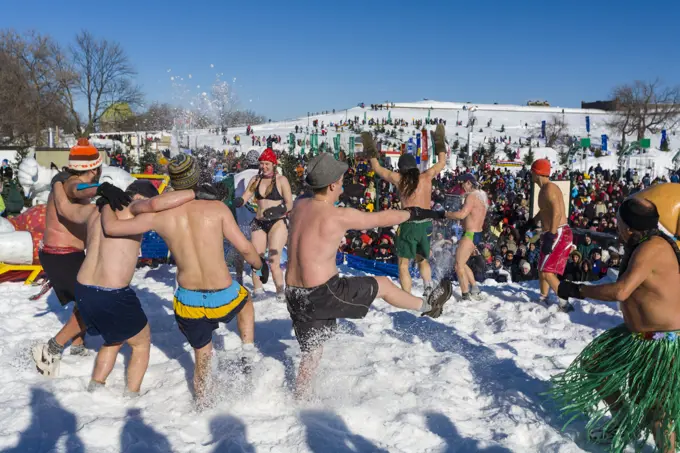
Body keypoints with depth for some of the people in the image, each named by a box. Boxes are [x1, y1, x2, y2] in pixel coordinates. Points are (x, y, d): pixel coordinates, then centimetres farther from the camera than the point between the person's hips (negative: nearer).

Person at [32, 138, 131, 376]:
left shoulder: (66, 183, 12)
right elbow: (78, 190, -46)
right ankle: (51, 349, -4)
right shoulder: (72, 183, -19)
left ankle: (78, 346, 39)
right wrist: (103, 188, -66)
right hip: (64, 257, -10)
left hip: (55, 254, 10)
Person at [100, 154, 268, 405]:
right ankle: (248, 355, 25)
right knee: (245, 302, 35)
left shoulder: (161, 215, -7)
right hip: (224, 299, -1)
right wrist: (260, 265, 12)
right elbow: (245, 248, -9)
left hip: (189, 304, 2)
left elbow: (111, 227, -5)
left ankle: (202, 403, 37)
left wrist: (106, 203, 16)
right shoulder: (217, 208, -11)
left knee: (202, 356, 26)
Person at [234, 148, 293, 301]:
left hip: (278, 223, -5)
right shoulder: (256, 180, 8)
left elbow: (290, 204, -7)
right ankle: (257, 290, 24)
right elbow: (244, 198, 3)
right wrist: (239, 201, -20)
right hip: (259, 224, 5)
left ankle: (280, 293, 5)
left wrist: (279, 210, -27)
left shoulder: (281, 180, -5)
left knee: (273, 263, -11)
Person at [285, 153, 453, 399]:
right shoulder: (340, 216, -16)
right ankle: (427, 306, 34)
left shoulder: (299, 207, 3)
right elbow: (383, 218, -2)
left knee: (311, 352, 22)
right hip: (323, 294, -6)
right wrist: (413, 213, 14)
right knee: (383, 285, 13)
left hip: (294, 295, 7)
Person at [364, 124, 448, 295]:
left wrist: (371, 152, 24)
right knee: (422, 260, 24)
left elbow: (377, 168, 14)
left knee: (403, 265, 5)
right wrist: (440, 144, 31)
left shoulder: (398, 179, -1)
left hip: (409, 225, -4)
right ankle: (428, 285, 1)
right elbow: (442, 163, 23)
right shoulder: (427, 176, 5)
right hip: (426, 224, 4)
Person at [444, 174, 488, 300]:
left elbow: (462, 214, -26)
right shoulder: (482, 195, 13)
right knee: (462, 263, 19)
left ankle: (466, 297, -3)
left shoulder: (472, 196, -17)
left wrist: (446, 214, -15)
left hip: (470, 234, -10)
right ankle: (475, 290, 23)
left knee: (459, 266, -5)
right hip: (475, 234, 10)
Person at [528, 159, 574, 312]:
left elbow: (557, 213, -29)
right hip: (554, 234, 10)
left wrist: (550, 236, -33)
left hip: (558, 234, -10)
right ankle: (543, 300, 30)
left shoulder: (549, 188, -16)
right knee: (543, 269, 19)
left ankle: (564, 303, -11)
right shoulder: (545, 189, 15)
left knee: (547, 272, -13)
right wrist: (531, 223, 33)